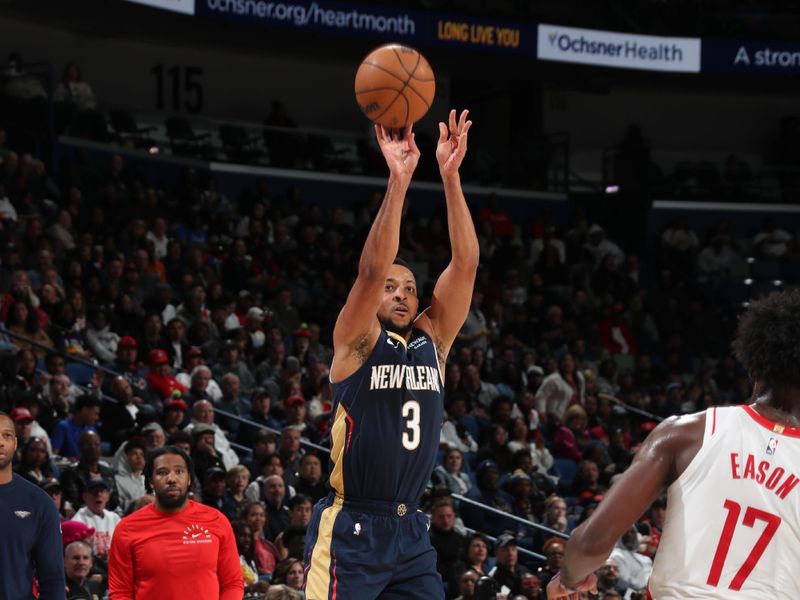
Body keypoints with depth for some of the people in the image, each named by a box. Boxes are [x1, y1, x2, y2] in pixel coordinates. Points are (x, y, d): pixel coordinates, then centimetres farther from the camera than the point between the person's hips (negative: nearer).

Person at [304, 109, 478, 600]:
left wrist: (450, 176, -8)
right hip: (351, 527, -6)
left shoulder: (433, 341, 11)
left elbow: (465, 264, 1)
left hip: (410, 529, 6)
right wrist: (398, 181, -26)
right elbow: (373, 269, -18)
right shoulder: (356, 342, -2)